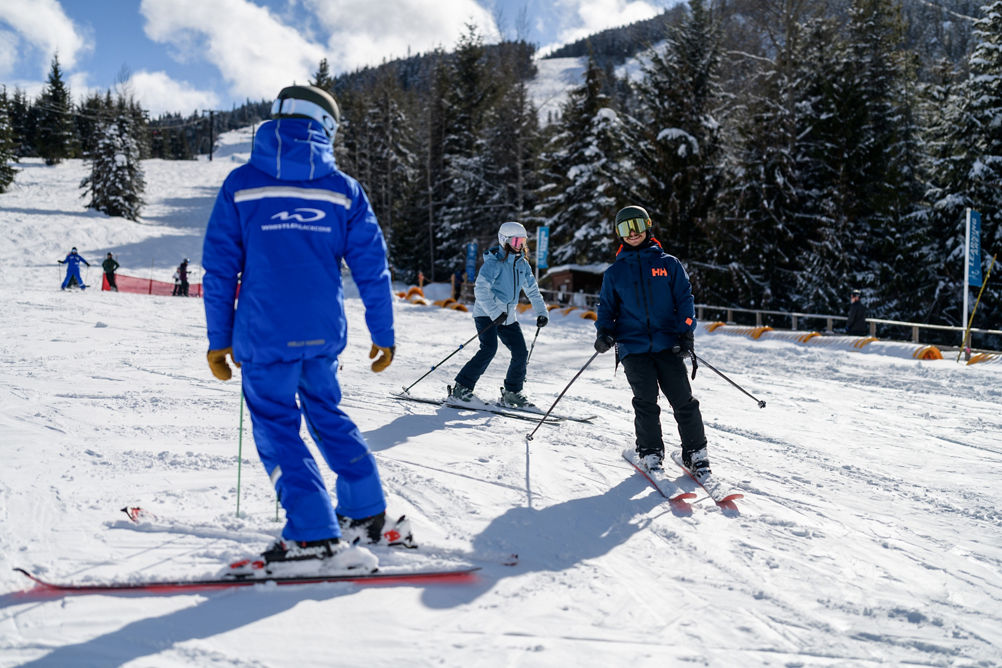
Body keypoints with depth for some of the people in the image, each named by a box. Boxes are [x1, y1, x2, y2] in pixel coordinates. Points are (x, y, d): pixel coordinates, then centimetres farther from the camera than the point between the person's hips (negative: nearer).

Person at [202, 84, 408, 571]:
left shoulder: (241, 184, 1)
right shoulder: (344, 189, 4)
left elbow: (219, 269, 0)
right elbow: (372, 267, 4)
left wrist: (219, 340, 5)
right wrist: (383, 335, 11)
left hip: (265, 335, -3)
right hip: (325, 332, 3)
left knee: (277, 427, 6)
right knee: (327, 414, 20)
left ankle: (315, 534, 0)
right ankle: (367, 513, 24)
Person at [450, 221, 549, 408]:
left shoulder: (522, 264, 10)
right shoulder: (493, 262, -14)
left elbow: (532, 290, 20)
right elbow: (480, 290, -24)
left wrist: (541, 312, 11)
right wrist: (495, 313, -30)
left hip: (507, 316, 7)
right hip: (486, 314, -7)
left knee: (521, 352, -1)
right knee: (489, 349, -23)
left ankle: (512, 393, 13)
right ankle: (461, 388, -16)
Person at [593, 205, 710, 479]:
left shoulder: (668, 264, 9)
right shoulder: (615, 272, 13)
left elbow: (684, 298, 8)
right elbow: (607, 306, 18)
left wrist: (686, 334, -4)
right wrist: (604, 332, -1)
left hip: (667, 343, 0)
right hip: (633, 346, 1)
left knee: (683, 399, -3)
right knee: (645, 401, -7)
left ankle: (696, 452, 9)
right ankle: (650, 452, 9)